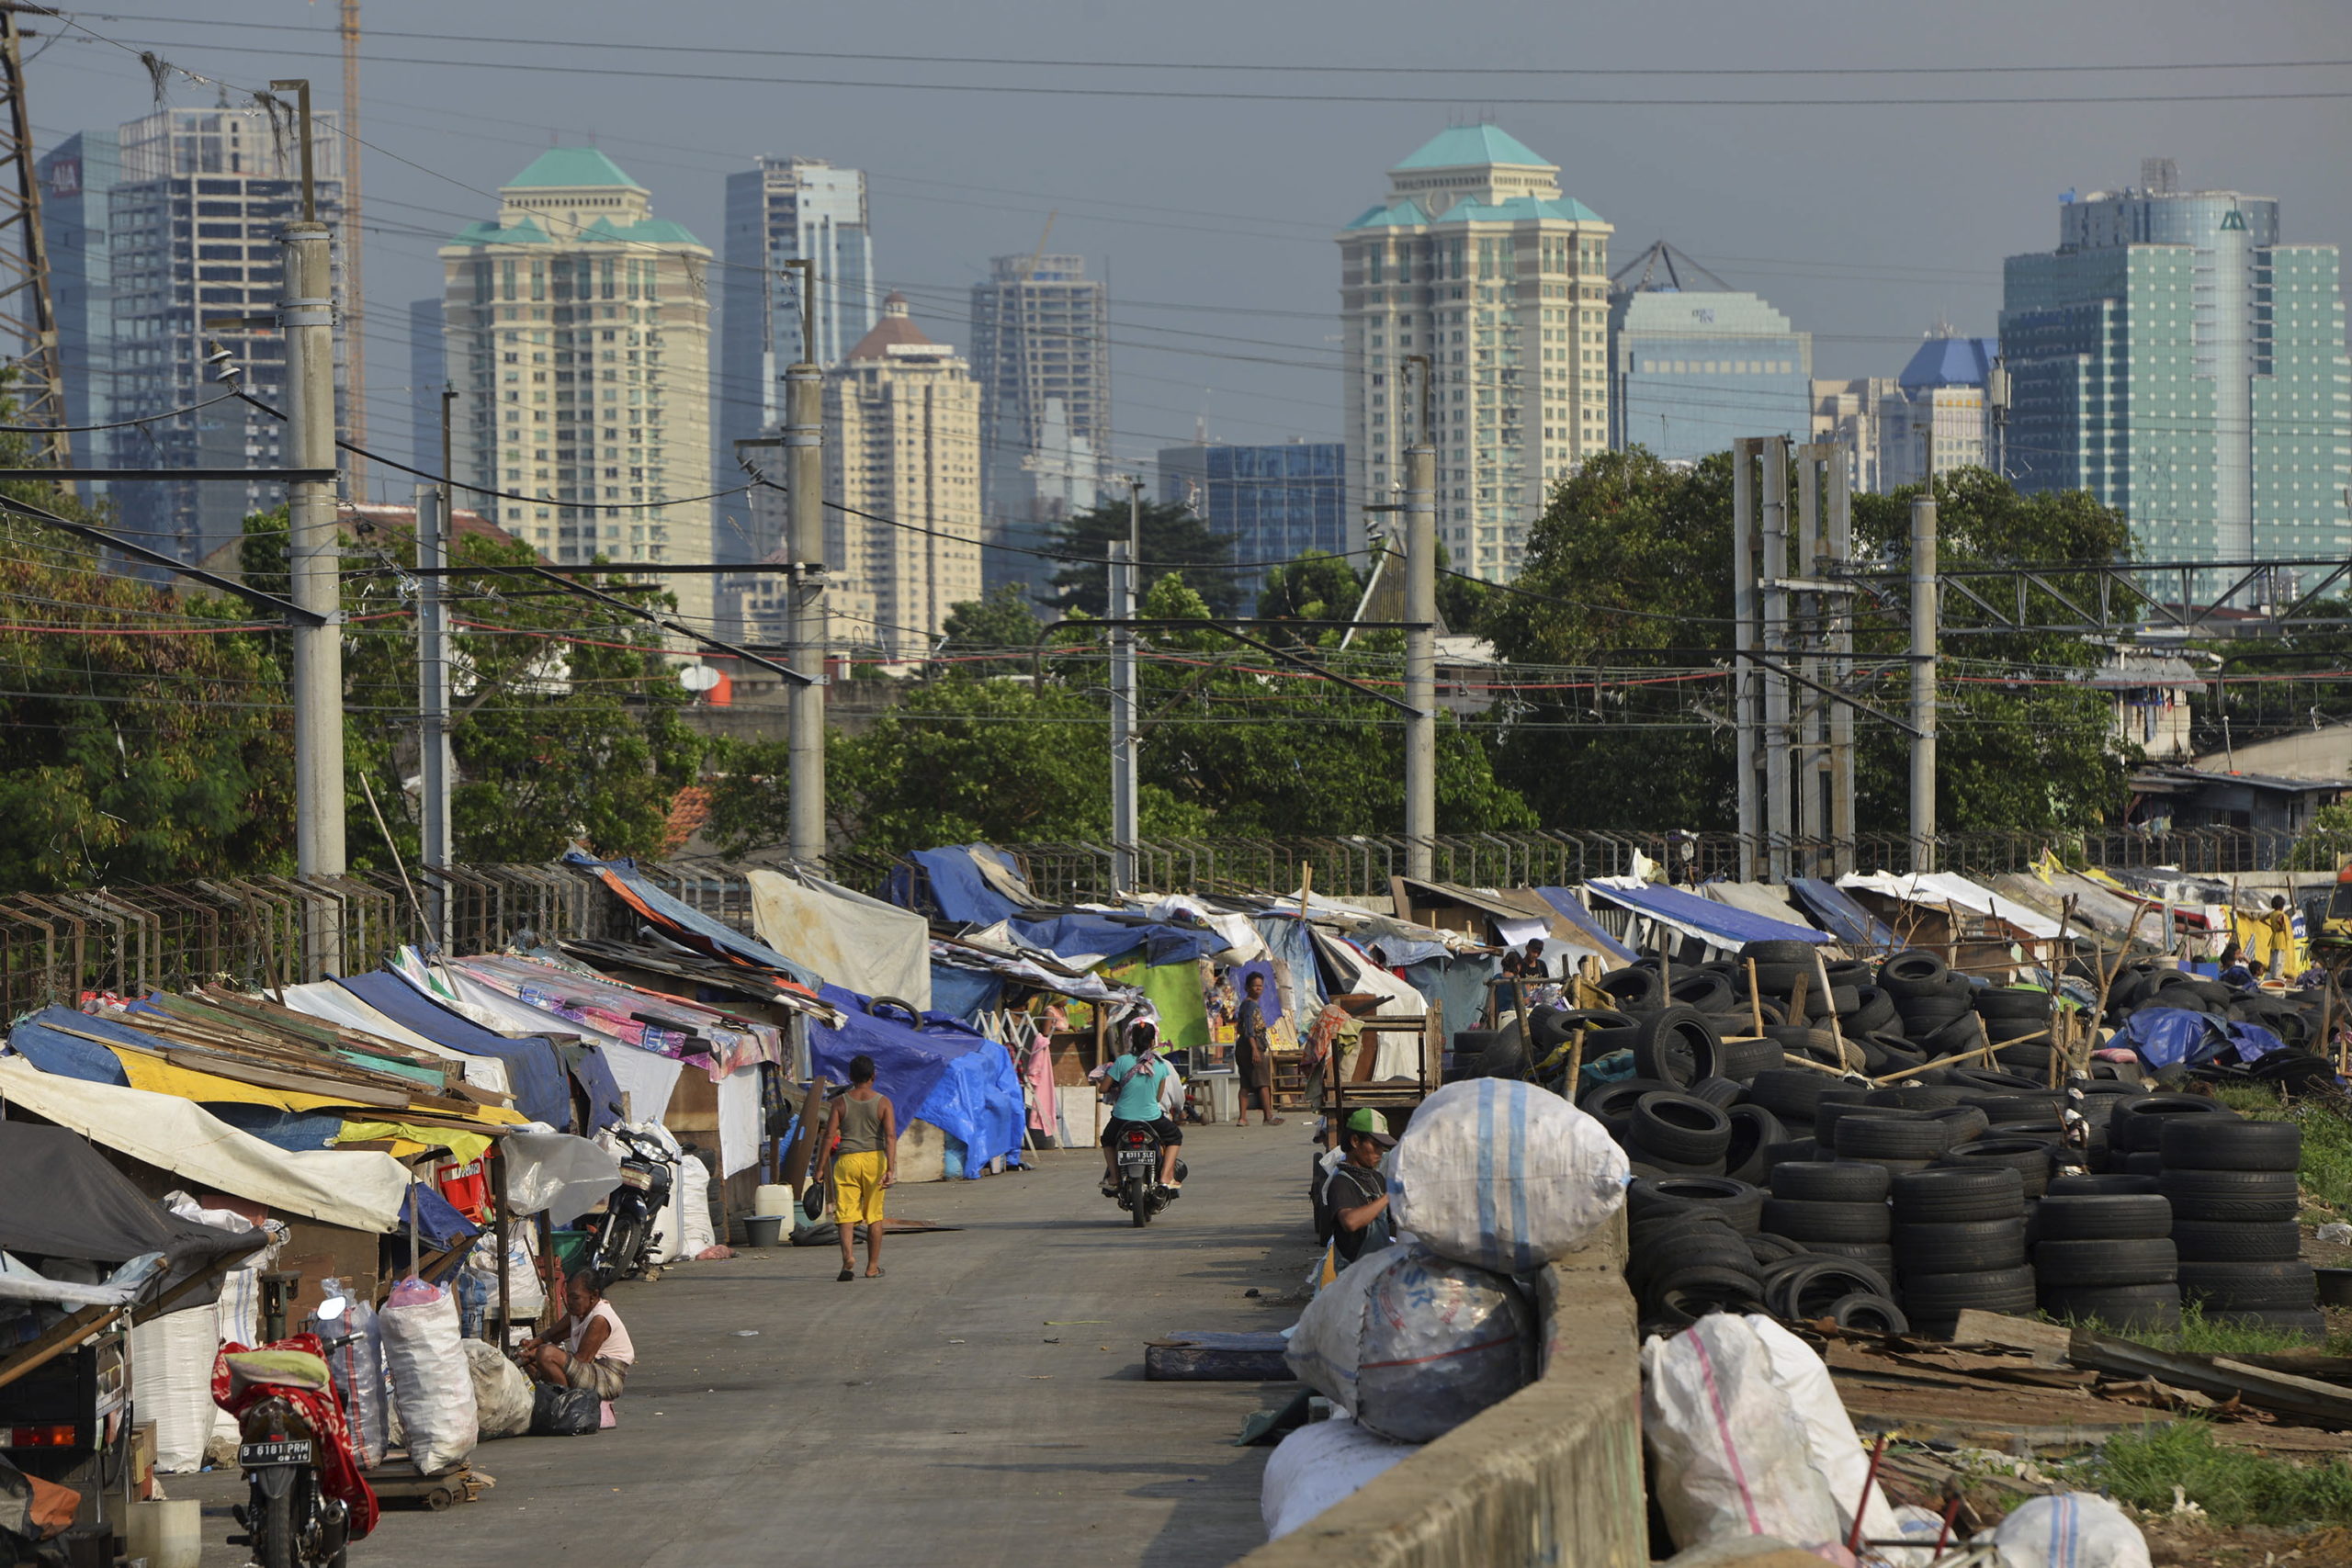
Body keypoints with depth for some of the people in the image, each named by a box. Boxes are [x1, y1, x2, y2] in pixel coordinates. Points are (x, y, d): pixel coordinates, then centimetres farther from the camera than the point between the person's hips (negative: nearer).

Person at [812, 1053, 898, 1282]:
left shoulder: (841, 1102, 1)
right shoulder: (883, 1102, -1)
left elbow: (829, 1136, -2)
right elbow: (890, 1136, -11)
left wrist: (820, 1168, 2)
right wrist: (890, 1168, -15)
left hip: (847, 1160, -1)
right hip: (874, 1159, 1)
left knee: (846, 1212, -3)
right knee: (874, 1216, 12)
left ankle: (848, 1256, -27)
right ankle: (873, 1267, 18)